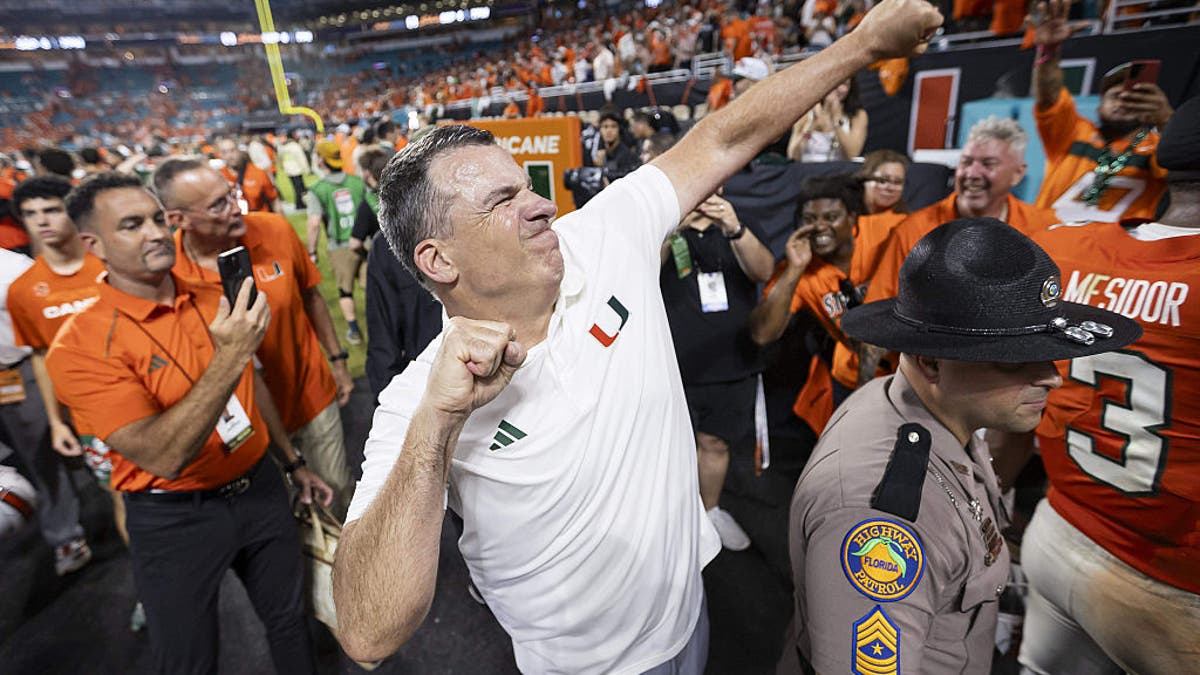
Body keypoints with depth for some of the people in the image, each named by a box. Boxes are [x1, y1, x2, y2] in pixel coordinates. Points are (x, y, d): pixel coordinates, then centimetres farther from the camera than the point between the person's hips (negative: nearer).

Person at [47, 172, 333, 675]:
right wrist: (228, 358, -36)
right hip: (175, 519, -4)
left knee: (288, 619, 22)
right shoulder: (81, 345, -19)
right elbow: (163, 457, -27)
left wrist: (293, 464, 15)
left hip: (260, 490, 4)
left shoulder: (212, 302, -2)